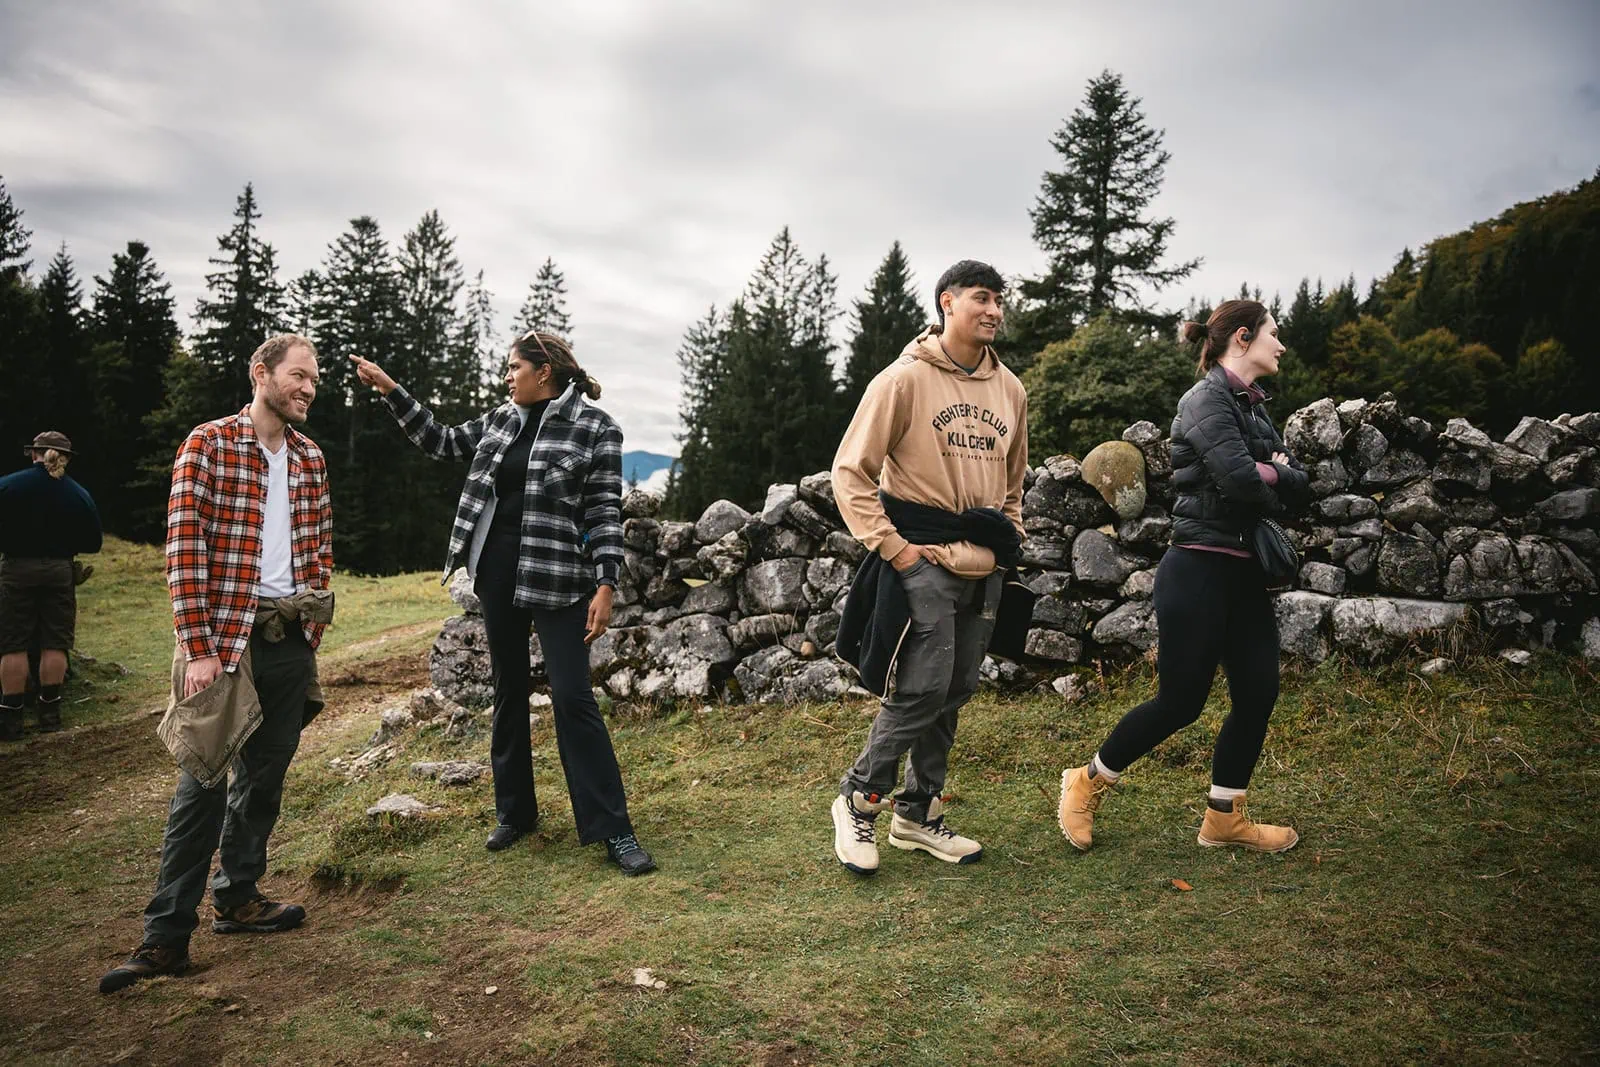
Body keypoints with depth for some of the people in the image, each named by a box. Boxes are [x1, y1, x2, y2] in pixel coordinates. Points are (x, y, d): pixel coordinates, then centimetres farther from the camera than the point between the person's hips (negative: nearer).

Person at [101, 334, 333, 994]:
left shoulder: (310, 458, 10)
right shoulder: (209, 445, -7)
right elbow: (185, 550, -11)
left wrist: (312, 633, 10)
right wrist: (199, 649, -14)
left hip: (290, 641, 5)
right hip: (227, 637, -5)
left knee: (264, 778, 14)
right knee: (202, 784, -1)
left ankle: (237, 898, 30)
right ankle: (165, 938, 9)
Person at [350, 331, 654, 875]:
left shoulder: (596, 428, -8)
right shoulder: (501, 420, 9)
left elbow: (605, 513, -10)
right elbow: (443, 441, 22)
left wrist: (605, 586, -16)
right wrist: (390, 391, 17)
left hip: (557, 580, -6)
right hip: (497, 574, 6)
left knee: (573, 698, -9)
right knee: (508, 692, 13)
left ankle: (613, 831, -1)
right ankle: (514, 811, 28)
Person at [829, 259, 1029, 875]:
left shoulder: (1010, 389, 12)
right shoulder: (904, 379, -8)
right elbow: (851, 471, -8)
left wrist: (1009, 537, 14)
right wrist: (891, 545, -13)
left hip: (983, 566, 7)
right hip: (922, 559, -6)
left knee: (954, 695, 11)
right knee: (921, 691, -9)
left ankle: (918, 813, 25)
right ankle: (859, 801, 12)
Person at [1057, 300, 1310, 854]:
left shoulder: (1252, 407, 17)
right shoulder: (1207, 398, -11)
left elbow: (1300, 485, 10)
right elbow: (1238, 478, -25)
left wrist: (1269, 474, -11)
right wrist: (1275, 477, -3)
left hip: (1246, 573, 9)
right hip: (1200, 570, -9)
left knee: (1258, 694, 6)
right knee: (1180, 701, -2)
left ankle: (1224, 818, 20)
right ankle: (1088, 782, 16)